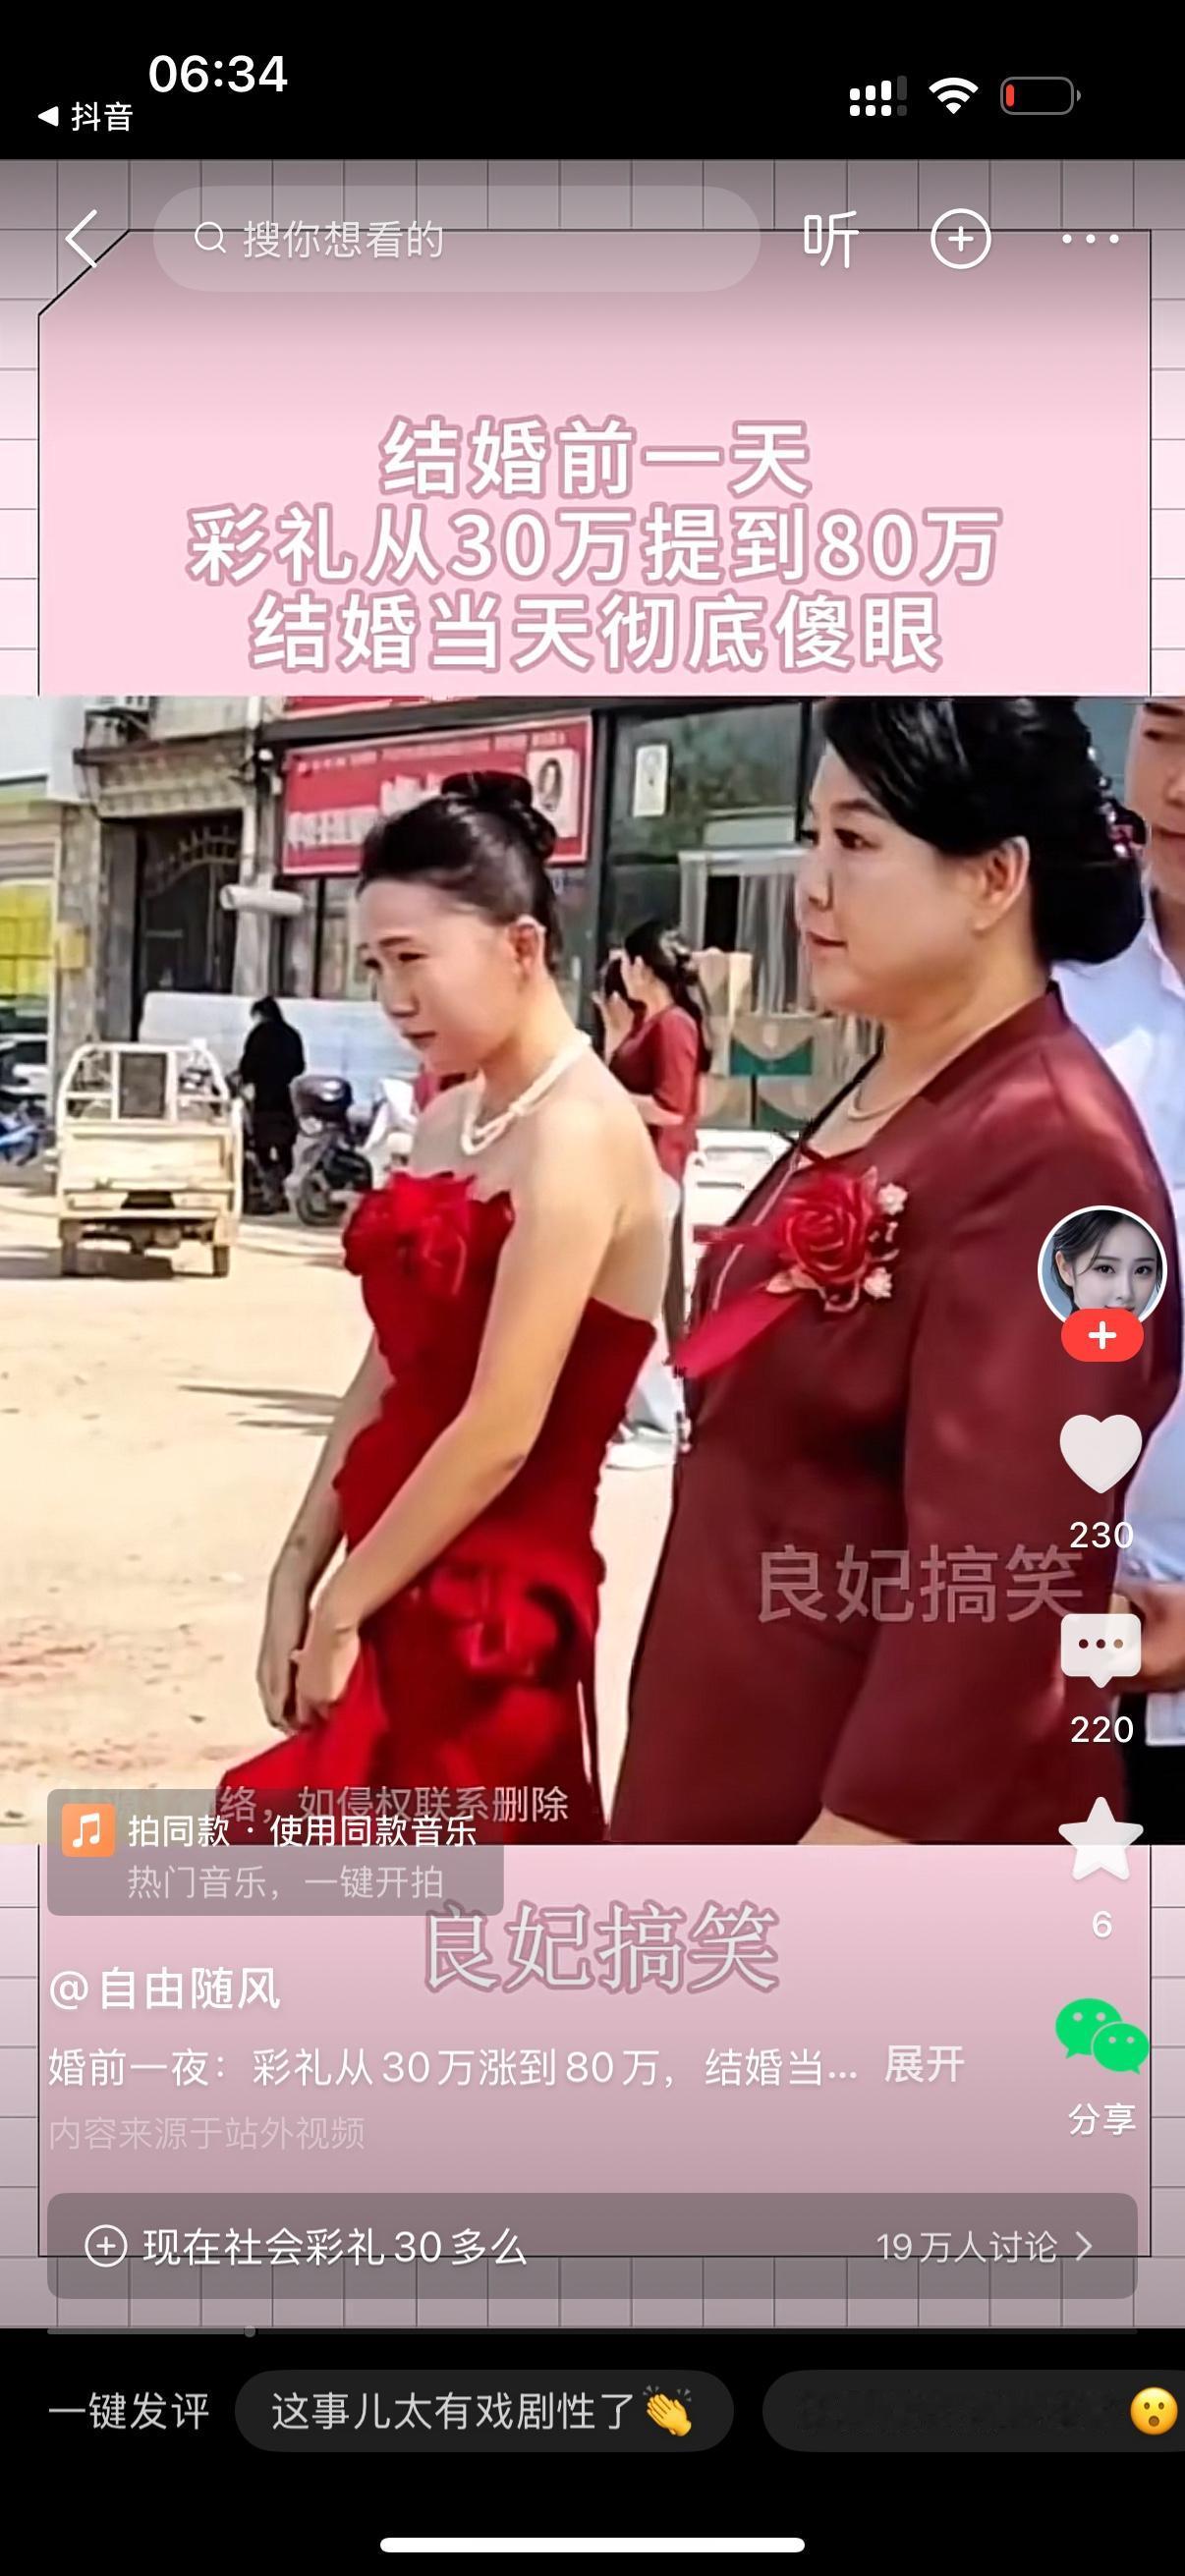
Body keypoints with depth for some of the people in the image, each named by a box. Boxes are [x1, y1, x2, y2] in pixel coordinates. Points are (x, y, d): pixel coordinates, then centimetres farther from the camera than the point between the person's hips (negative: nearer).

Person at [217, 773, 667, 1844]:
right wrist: (300, 1571, 6)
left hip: (489, 1611, -8)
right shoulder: (450, 1120, 9)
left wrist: (340, 1609, -10)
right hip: (403, 1588, 8)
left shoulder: (576, 1136, -17)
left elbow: (499, 1432, -19)